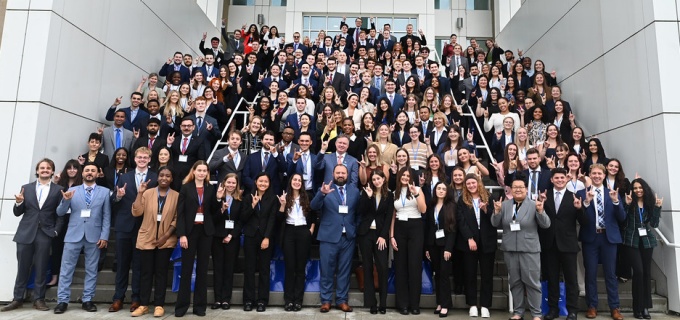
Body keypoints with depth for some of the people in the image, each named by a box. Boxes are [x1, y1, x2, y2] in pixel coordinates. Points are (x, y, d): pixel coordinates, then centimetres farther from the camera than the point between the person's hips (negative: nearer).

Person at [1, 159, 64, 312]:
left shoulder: (58, 189, 3)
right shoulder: (27, 188, 9)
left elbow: (60, 214, 1)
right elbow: (18, 213, 9)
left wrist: (56, 231, -8)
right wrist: (19, 203, -10)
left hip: (45, 234, -2)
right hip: (26, 233, 2)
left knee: (41, 268, 3)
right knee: (22, 267, 7)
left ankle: (38, 299, 12)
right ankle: (17, 299, 19)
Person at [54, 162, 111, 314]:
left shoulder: (104, 192, 5)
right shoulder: (72, 190, 9)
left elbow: (107, 216, 2)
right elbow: (60, 213, 6)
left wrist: (104, 236, -6)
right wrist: (65, 200, -15)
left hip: (94, 236, -1)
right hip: (73, 235, 1)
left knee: (91, 270, 5)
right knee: (66, 269, 3)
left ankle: (87, 300, 13)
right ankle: (62, 301, 12)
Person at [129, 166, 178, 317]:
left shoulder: (176, 196, 0)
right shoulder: (147, 193, 3)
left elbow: (177, 219, -2)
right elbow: (136, 213, -5)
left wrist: (166, 235, -10)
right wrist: (139, 194, -14)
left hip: (166, 240, -1)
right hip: (147, 238, 1)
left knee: (161, 272, 5)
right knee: (146, 272, 7)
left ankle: (159, 305, 13)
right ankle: (143, 304, 17)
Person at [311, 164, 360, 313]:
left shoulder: (354, 190, 7)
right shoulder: (325, 189, 0)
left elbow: (358, 211, 9)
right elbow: (314, 206, -13)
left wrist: (356, 228, -2)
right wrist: (322, 193, -31)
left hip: (348, 237, 2)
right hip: (329, 236, -2)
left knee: (344, 271, 10)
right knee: (327, 271, 5)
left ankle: (342, 300, 22)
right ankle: (326, 300, 18)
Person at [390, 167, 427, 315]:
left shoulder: (417, 189, 3)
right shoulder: (394, 193, 11)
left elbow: (423, 210, -9)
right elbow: (393, 215, 9)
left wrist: (416, 194, -19)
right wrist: (391, 236, 2)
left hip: (415, 228, -2)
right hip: (399, 229, 2)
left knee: (415, 265, -2)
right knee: (400, 266, 4)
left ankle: (415, 304, 7)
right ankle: (402, 303, 12)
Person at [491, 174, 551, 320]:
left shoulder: (534, 205, -2)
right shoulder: (504, 205, 5)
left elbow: (546, 225, -6)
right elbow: (496, 224, 4)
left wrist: (540, 211, -22)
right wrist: (496, 211, -13)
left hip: (529, 249, -3)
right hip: (509, 249, 3)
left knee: (532, 282, 4)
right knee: (515, 282, 12)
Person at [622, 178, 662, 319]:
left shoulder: (650, 203, 6)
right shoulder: (630, 202, -4)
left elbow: (654, 224, 0)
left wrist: (657, 207, -7)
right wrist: (627, 205, -22)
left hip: (646, 241, 4)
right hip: (632, 241, -4)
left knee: (647, 272, 6)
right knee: (638, 271, -12)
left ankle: (645, 307, 14)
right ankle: (637, 308, -2)